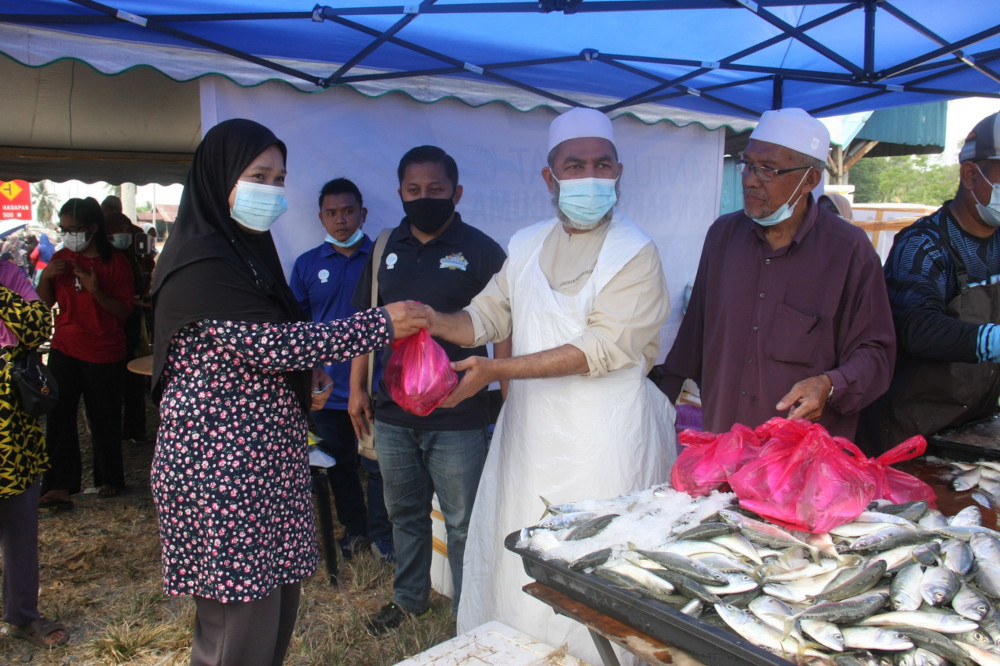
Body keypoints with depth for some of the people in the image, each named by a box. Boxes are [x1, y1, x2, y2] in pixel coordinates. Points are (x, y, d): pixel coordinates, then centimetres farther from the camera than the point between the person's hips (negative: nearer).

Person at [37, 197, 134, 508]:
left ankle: (110, 479, 23)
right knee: (58, 418, -2)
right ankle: (59, 485, 3)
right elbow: (46, 302, 13)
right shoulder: (61, 258, 6)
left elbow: (125, 310, -11)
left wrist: (95, 290, -26)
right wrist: (45, 277, -6)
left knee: (104, 420, 6)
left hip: (104, 354, -4)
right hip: (64, 350, 4)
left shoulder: (115, 262, -8)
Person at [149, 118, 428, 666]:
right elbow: (270, 342, -24)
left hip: (267, 458, 9)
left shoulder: (249, 251, 14)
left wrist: (306, 378, 8)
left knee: (276, 603, 16)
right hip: (221, 463, -9)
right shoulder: (199, 265, -16)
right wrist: (382, 323, -22)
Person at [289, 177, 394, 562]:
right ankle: (354, 528, 35)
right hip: (327, 389, 3)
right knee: (339, 465, 16)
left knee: (378, 465, 6)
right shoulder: (307, 265, 6)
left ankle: (382, 533, 25)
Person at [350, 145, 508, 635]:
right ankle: (409, 598, 40)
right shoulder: (384, 249, 9)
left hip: (457, 418, -4)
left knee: (463, 524, 6)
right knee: (405, 514, 20)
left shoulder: (481, 251, -5)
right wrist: (357, 389, 10)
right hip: (391, 413, 5)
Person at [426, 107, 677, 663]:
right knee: (517, 560, 15)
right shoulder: (527, 245, 10)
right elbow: (486, 318, 10)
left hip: (602, 440, -5)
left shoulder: (635, 253, -9)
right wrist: (429, 321, -10)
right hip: (530, 430, 6)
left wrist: (496, 371, -23)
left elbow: (599, 350, -18)